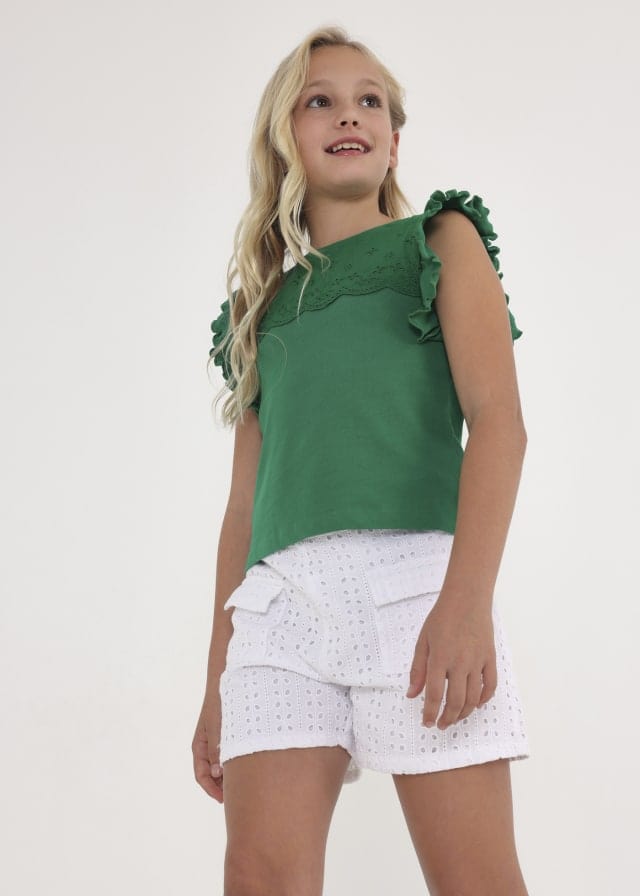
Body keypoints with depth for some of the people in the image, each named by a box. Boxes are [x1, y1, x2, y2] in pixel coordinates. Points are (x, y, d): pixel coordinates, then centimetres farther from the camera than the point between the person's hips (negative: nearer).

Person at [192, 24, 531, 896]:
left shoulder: (440, 239, 13)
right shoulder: (266, 299, 24)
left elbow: (499, 419, -2)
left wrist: (466, 599, -17)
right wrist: (217, 683, 16)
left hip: (414, 574, -3)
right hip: (281, 596, 4)